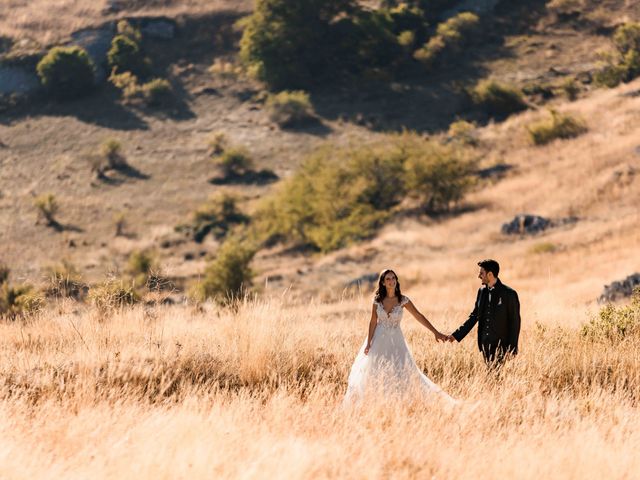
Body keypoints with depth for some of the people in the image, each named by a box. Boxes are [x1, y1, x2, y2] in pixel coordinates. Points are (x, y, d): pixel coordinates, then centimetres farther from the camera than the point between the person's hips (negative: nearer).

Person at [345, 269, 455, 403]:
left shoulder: (403, 300, -7)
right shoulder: (377, 300, -5)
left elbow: (419, 316, -6)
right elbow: (373, 322, 0)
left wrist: (435, 332, -10)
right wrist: (368, 343, -3)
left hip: (395, 341, 0)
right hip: (379, 340, 0)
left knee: (400, 372, -7)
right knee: (374, 373, 3)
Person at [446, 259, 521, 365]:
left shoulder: (509, 294, -10)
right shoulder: (482, 291, 9)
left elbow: (515, 322, -7)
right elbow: (474, 316, 15)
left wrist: (512, 349, -10)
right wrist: (456, 335, 9)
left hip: (501, 344, -6)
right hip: (485, 343, 6)